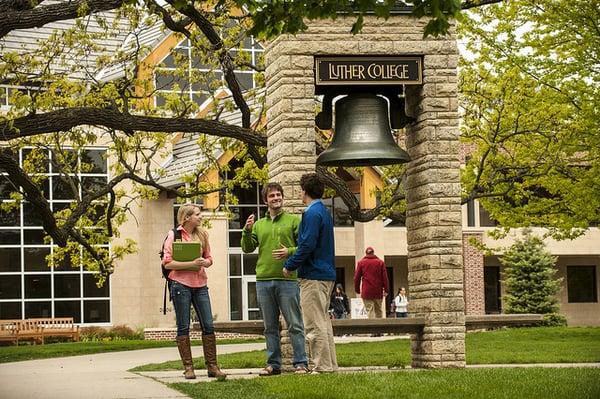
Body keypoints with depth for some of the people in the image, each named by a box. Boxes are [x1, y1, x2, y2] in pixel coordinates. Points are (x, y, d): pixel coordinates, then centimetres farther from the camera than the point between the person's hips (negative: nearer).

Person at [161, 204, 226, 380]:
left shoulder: (202, 234, 12)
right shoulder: (174, 235, -4)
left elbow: (209, 258, 18)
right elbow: (167, 263, -9)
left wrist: (206, 262, -6)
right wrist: (191, 264, -17)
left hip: (200, 284, 5)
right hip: (180, 284, -5)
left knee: (208, 326, 0)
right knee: (183, 327, 1)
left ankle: (212, 367, 5)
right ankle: (188, 367, 6)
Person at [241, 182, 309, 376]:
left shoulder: (294, 220, 5)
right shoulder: (259, 224, 16)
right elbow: (248, 248, 9)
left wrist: (290, 252, -17)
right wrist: (247, 232, -7)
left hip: (288, 280, -4)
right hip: (263, 280, 4)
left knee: (294, 324, -3)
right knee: (270, 326, 8)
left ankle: (301, 363, -1)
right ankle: (273, 364, 13)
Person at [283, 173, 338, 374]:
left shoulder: (312, 213, -13)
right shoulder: (324, 212, 17)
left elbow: (307, 245, -20)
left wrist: (289, 265, -10)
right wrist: (293, 262, 17)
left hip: (313, 276, -10)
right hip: (326, 274, 10)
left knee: (314, 325, -7)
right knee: (323, 322, 14)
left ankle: (322, 367, -7)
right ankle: (330, 365, 16)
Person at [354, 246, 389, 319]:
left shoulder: (361, 263, 5)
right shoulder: (380, 262, 6)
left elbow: (357, 277, 4)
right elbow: (385, 277, 3)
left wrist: (357, 290, 11)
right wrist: (386, 290, 5)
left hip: (366, 292, -2)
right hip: (378, 291, 2)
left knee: (370, 311, -5)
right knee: (378, 311, 12)